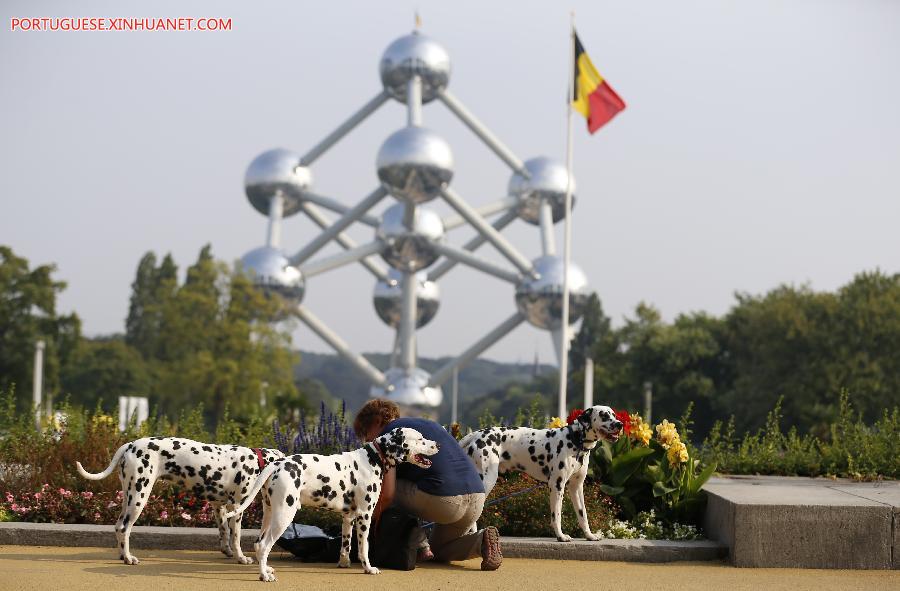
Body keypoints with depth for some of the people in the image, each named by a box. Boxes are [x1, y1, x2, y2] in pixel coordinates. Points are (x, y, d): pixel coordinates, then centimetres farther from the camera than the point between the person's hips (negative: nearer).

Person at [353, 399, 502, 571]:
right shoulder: (428, 423, 28)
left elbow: (386, 494, -4)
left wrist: (373, 521, 14)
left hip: (442, 501, -8)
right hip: (477, 500, 8)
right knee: (441, 552, 30)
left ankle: (421, 547, 13)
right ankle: (481, 539, 2)